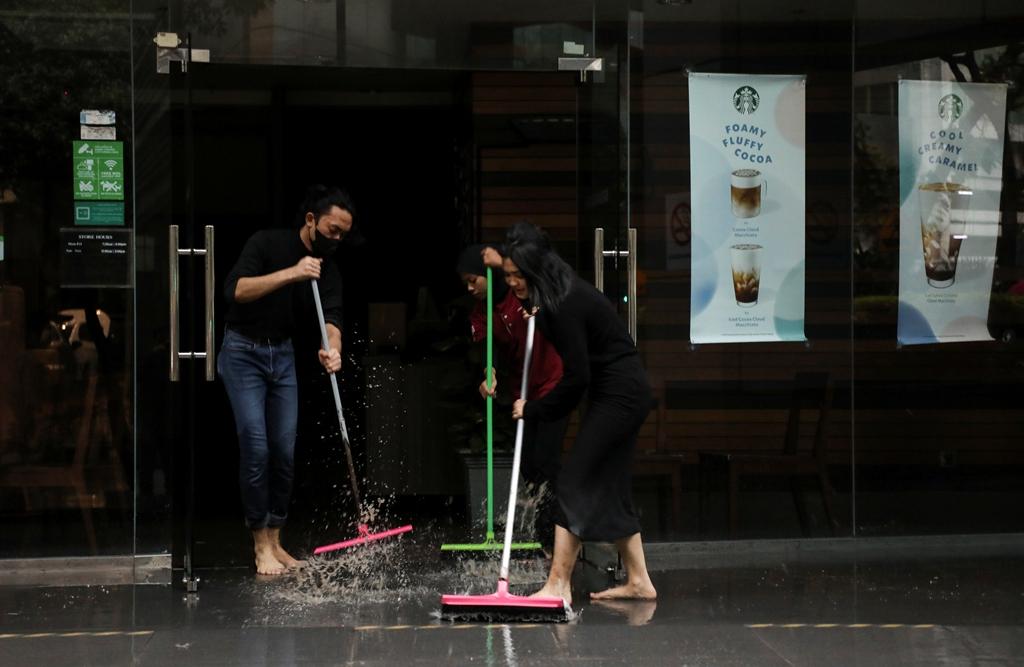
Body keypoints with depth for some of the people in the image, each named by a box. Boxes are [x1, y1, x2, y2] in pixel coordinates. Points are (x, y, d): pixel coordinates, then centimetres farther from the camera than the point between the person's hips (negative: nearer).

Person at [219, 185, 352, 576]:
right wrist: (290, 273, -32)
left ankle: (275, 542, 13)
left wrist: (332, 349, -35)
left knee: (285, 452, 2)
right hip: (243, 352, -5)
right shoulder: (268, 243, -13)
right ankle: (261, 545, -3)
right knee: (256, 448, -12)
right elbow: (234, 290, -25)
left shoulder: (328, 271, 3)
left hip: (283, 356, 6)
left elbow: (330, 318, -13)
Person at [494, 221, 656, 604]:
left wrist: (534, 409, -11)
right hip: (626, 395, 10)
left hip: (618, 397, -10)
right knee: (610, 487, 13)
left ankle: (558, 586, -11)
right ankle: (638, 581, 17)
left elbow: (576, 377, -21)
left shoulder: (566, 306, -22)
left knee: (573, 484, -10)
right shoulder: (561, 296, 8)